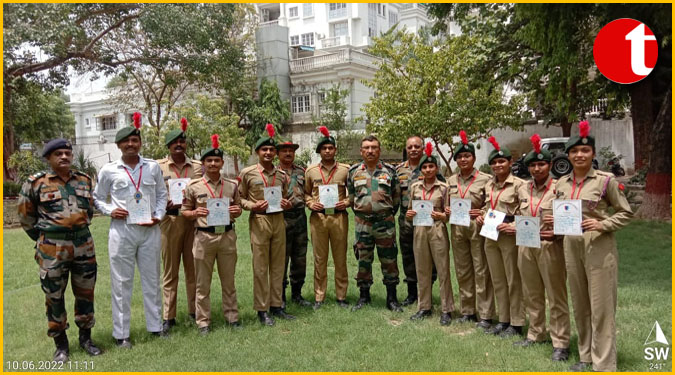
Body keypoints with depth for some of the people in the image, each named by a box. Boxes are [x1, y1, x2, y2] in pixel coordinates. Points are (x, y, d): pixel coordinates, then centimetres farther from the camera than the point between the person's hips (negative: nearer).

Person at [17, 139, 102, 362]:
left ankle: (86, 338, 28)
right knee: (54, 296, 7)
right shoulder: (36, 183, -4)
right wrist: (43, 238, 8)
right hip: (52, 249, -3)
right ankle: (61, 345, 22)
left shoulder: (84, 180, 6)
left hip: (84, 245, 3)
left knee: (85, 293, 12)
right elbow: (26, 217, 5)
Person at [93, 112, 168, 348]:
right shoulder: (109, 170, 0)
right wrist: (110, 211, -9)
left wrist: (158, 216, -3)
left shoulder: (153, 167, 5)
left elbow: (162, 195, 12)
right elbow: (97, 198, 10)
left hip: (150, 230, 2)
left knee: (152, 280, 11)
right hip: (122, 231, -2)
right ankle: (121, 333, 15)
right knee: (121, 283, 4)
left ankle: (155, 326, 25)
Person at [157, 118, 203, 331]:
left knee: (193, 268, 9)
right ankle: (169, 317, 14)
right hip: (170, 221, -2)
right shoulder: (159, 166, 3)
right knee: (170, 271, 6)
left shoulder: (197, 166, 8)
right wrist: (165, 205, -16)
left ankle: (194, 311, 21)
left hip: (193, 220, 2)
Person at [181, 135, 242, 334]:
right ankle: (203, 321, 18)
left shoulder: (232, 185, 6)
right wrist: (195, 213, -15)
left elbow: (238, 208, 16)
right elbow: (184, 211, 5)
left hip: (227, 236, 2)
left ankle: (232, 316, 26)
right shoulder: (194, 186, -1)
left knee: (229, 280, 13)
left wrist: (236, 211, -7)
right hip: (204, 237, -2)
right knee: (203, 283, 6)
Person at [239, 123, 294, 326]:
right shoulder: (247, 173, -2)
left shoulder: (282, 175, 9)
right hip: (259, 221, -4)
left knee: (278, 265, 9)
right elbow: (240, 198, 3)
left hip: (279, 220, 4)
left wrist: (287, 204, -1)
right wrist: (253, 206, -15)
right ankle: (262, 309, 11)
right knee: (260, 267, 0)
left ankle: (276, 305, 21)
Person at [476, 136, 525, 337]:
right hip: (490, 236, 7)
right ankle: (503, 320, 26)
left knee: (514, 281, 3)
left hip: (509, 237, -7)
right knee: (498, 281, 14)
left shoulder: (518, 184, -9)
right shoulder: (489, 185, 11)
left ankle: (516, 323, 15)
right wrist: (481, 216, 4)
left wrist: (514, 226, -23)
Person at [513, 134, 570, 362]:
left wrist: (556, 233, -21)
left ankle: (560, 343, 13)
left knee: (556, 296, 3)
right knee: (532, 295, 15)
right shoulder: (523, 190, 8)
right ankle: (536, 334, 30)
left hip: (550, 247, -5)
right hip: (526, 247, 6)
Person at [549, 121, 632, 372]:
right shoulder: (561, 183, 7)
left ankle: (604, 365, 10)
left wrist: (602, 225, -19)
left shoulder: (606, 180, -8)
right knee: (579, 305, 14)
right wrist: (556, 221, -2)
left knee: (601, 307, 0)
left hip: (599, 247, -5)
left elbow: (626, 213, -3)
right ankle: (585, 355, 29)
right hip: (571, 247, 5)